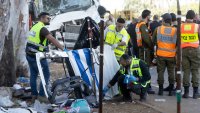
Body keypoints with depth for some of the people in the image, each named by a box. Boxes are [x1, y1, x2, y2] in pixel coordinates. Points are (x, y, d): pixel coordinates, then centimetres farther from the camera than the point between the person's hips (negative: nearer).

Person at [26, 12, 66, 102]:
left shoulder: (34, 27, 14)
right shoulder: (42, 29, -15)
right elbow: (52, 40, -25)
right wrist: (63, 49, -28)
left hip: (29, 54, 9)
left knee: (33, 75, 14)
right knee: (46, 75, -2)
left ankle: (34, 95, 19)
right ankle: (41, 95, -2)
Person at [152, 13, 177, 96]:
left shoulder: (158, 29, -5)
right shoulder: (175, 30, -7)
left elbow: (153, 41, 3)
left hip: (160, 54, 0)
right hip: (171, 54, 0)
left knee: (160, 71, 8)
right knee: (171, 72, 10)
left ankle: (161, 89, 9)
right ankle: (171, 90, 12)